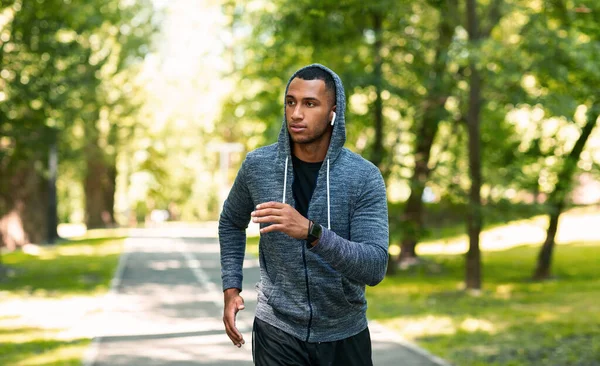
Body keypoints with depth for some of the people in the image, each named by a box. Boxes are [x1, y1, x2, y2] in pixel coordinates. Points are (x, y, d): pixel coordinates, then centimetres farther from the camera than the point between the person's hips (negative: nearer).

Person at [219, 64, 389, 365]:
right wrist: (231, 289, 2)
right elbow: (231, 223, 14)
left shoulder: (364, 177, -13)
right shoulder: (258, 165, -6)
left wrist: (311, 232, -36)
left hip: (344, 336, 0)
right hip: (278, 332, 1)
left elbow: (374, 268, -22)